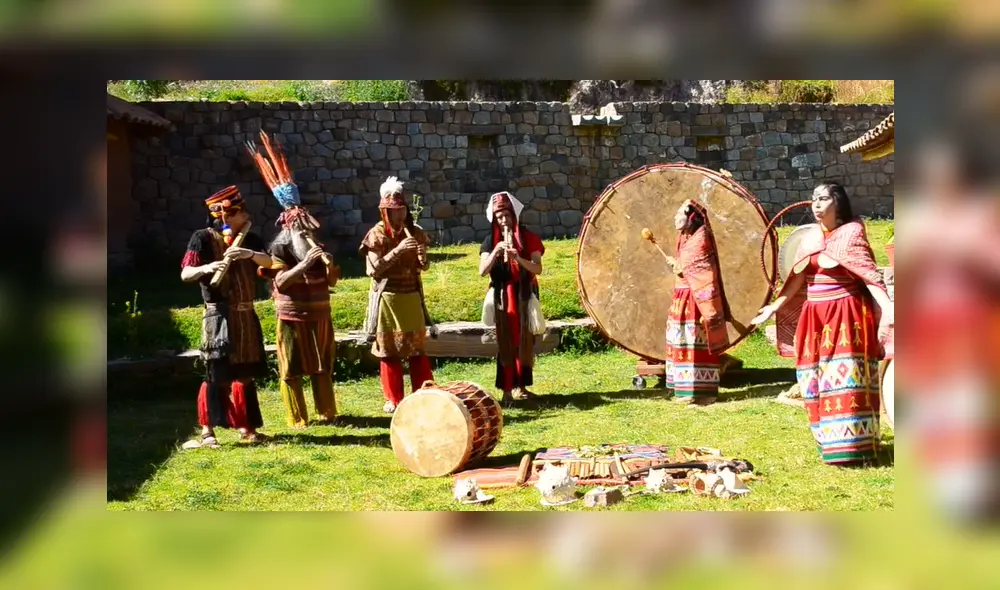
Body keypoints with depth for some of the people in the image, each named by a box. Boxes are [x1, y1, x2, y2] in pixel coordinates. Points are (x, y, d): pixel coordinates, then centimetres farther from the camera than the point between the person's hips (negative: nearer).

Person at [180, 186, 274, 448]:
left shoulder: (248, 239, 10)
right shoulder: (203, 238, -6)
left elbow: (268, 262, -4)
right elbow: (185, 274, -11)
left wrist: (249, 254, -23)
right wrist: (206, 268, -31)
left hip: (246, 314, 6)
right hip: (219, 315, -6)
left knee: (245, 373, 12)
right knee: (216, 373, -9)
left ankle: (246, 427, 20)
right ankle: (207, 431, -5)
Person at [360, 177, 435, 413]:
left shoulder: (415, 232, 3)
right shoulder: (376, 235, -8)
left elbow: (424, 267, 9)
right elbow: (373, 269, -17)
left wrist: (422, 257, -15)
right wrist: (398, 250, -24)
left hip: (412, 296, 3)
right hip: (387, 298, -3)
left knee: (417, 347, 7)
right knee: (389, 349, 4)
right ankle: (394, 399, 13)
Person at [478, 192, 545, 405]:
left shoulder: (528, 238, 0)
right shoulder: (491, 241, 2)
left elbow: (537, 269, -9)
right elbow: (482, 271, -8)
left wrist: (518, 258, -24)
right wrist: (495, 253, -22)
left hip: (525, 295, 1)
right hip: (502, 296, -1)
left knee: (525, 340, 5)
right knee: (506, 341, -3)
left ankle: (520, 385, 14)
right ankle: (507, 388, -4)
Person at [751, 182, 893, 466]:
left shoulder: (852, 232, -5)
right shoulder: (810, 239, 12)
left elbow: (869, 273, -14)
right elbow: (797, 279, 16)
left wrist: (886, 305, -27)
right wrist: (775, 306, 16)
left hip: (846, 314, -6)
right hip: (815, 317, 7)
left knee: (846, 378, -10)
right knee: (818, 381, 7)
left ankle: (853, 446, -6)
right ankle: (832, 443, 18)